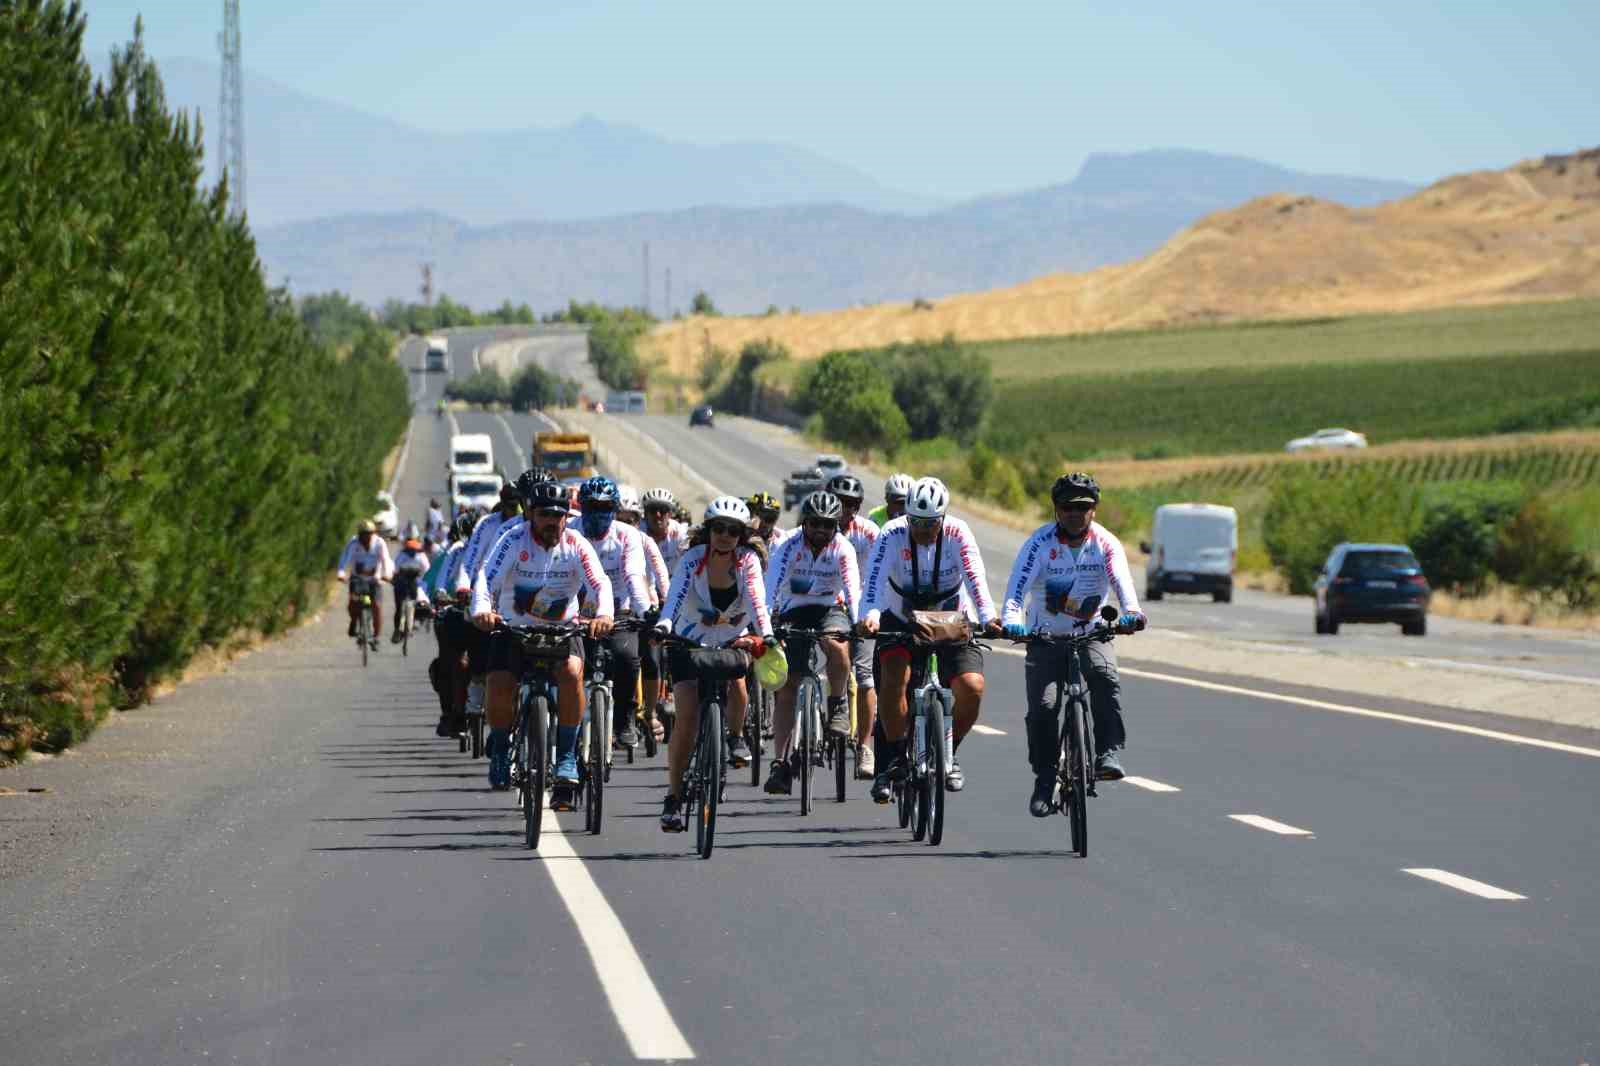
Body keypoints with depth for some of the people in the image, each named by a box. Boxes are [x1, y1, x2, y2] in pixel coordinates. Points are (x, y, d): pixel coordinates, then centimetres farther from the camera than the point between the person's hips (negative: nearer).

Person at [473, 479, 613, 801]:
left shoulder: (575, 545, -12)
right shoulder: (515, 539, -15)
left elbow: (600, 582, -24)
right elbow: (487, 577, -28)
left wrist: (603, 614, -46)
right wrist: (482, 610, -49)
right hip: (513, 629, 0)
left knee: (571, 673, -29)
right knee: (499, 687, -21)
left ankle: (567, 756, -17)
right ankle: (500, 744, 11)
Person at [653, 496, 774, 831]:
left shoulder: (747, 561, -14)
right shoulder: (693, 560, -17)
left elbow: (756, 601, -27)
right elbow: (675, 597, -32)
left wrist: (766, 635, -45)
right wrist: (662, 626, -51)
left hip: (732, 641, 2)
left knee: (736, 679, -27)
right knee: (687, 719, -14)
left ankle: (736, 736, 4)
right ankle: (673, 797, -8)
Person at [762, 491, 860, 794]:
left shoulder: (843, 549, -14)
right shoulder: (789, 547, -15)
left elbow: (852, 587, -27)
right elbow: (772, 586, -26)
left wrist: (857, 622, -44)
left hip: (830, 610, -1)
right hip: (793, 613, 1)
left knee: (837, 647, -36)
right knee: (785, 687, -8)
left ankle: (838, 705, -10)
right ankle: (780, 763, -5)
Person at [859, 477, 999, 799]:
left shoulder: (957, 535, -19)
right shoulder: (893, 535, -20)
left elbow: (975, 578, -31)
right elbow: (875, 577, -34)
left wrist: (987, 616, -48)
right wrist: (870, 614, -52)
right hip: (900, 621, 0)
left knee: (972, 687, -19)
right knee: (894, 678, -27)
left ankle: (949, 754, 7)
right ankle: (894, 760, -10)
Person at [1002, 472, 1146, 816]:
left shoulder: (1105, 543, -9)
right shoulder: (1040, 542, -13)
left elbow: (1121, 579, -27)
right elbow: (1018, 584, -26)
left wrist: (1131, 611, -48)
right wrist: (1010, 620, -45)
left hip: (1091, 634, 0)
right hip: (1045, 637, 0)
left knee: (1104, 675, -31)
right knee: (1042, 706, -15)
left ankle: (1109, 752, -32)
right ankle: (1044, 781, 3)